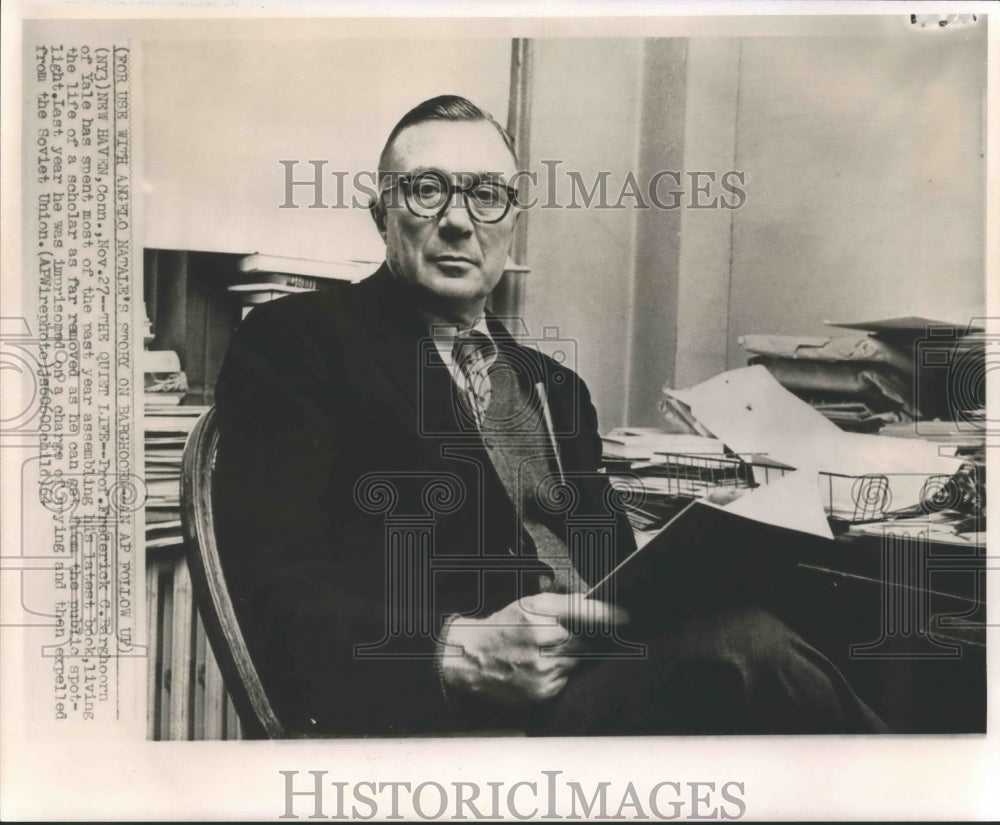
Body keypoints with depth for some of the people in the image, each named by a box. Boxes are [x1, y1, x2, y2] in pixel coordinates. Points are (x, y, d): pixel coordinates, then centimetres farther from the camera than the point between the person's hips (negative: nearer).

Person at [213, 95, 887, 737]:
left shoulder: (554, 385, 23)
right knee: (746, 648, -29)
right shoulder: (296, 343, 2)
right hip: (436, 709, -6)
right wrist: (460, 651, -24)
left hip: (611, 677, 6)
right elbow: (281, 589, -8)